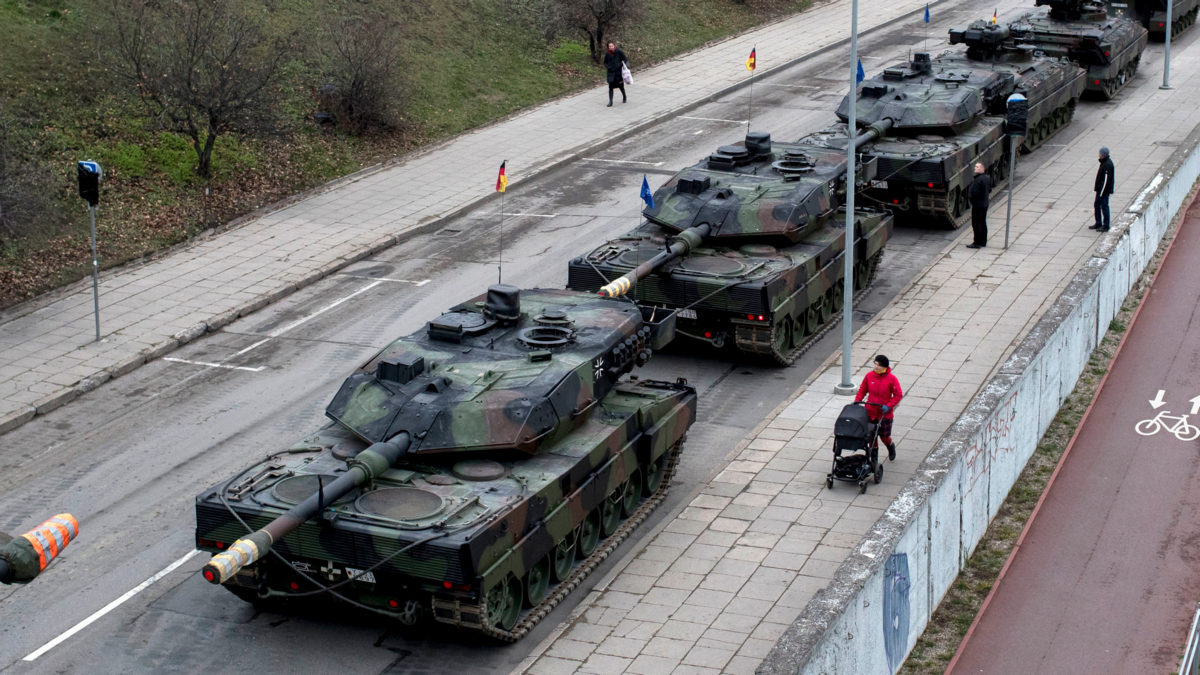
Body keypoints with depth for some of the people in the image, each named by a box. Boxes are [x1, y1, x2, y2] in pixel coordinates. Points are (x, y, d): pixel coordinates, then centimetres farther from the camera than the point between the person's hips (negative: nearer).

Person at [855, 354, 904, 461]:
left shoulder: (891, 379, -13)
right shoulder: (869, 376, -3)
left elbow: (898, 395, -9)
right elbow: (862, 390, 8)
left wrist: (889, 406, -20)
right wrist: (856, 401, -4)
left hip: (885, 413, -3)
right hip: (870, 412, 3)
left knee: (884, 436, 7)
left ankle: (891, 448, 40)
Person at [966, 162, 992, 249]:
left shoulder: (978, 180, -23)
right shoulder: (987, 178, 7)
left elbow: (974, 193, -24)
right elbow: (989, 190, 16)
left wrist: (970, 199, -8)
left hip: (977, 205, -9)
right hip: (985, 204, 9)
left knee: (976, 223, -3)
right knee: (983, 223, 16)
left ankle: (977, 243, -1)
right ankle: (983, 241, 24)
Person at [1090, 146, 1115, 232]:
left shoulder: (1108, 164, -22)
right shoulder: (1104, 162, 9)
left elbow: (1106, 180, -23)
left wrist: (1101, 192, -22)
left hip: (1104, 190, -10)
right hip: (1100, 189, 10)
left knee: (1104, 206, -2)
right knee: (1097, 206, 17)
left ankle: (1106, 226, 6)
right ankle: (1098, 223, 28)